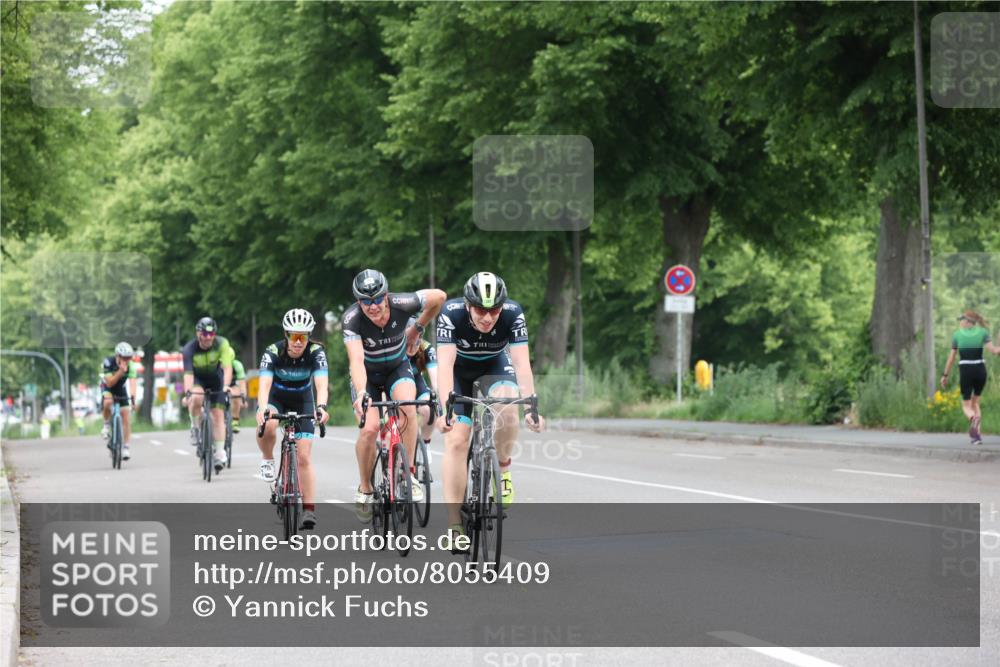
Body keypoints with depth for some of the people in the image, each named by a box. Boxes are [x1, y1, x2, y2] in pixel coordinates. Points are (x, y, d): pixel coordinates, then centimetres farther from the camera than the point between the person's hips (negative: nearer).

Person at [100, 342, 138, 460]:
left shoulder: (130, 365, -23)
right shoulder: (108, 362, -29)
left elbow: (132, 382, -33)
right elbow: (109, 383, -32)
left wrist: (132, 397, -48)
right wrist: (120, 371, -45)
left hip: (121, 389, 2)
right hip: (107, 388, -2)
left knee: (126, 417, -8)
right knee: (107, 402, -37)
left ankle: (126, 447, 0)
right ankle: (107, 425, -11)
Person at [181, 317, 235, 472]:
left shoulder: (222, 344, -27)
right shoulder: (189, 349, -29)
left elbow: (227, 367, -36)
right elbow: (188, 373, -37)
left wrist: (226, 386, -53)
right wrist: (188, 392, -54)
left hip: (215, 377, 1)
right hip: (197, 378, -1)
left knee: (218, 414, -8)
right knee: (197, 398, -35)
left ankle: (219, 453, -2)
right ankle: (195, 428, -10)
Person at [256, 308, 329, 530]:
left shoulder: (316, 352, -26)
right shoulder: (273, 352, -28)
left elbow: (322, 384, -38)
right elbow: (264, 384, -39)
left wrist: (320, 407, -58)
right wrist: (262, 410, -58)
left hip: (302, 400, 1)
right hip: (275, 397, -1)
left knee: (304, 456, -8)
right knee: (267, 426, -35)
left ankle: (309, 510, -3)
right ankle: (267, 460, -5)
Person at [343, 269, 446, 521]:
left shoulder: (401, 304, -28)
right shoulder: (352, 318, -31)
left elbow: (439, 297, -10)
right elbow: (356, 360, -42)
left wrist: (417, 329, 0)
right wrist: (361, 393, -59)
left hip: (398, 368, 1)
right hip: (367, 375, -1)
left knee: (406, 405, -31)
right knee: (369, 428, -21)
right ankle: (364, 489, 3)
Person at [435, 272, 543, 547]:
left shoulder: (513, 314, -29)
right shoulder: (451, 314, -32)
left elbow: (522, 363, -32)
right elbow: (445, 364, -38)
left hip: (494, 366, 1)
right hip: (458, 369, -1)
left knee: (507, 406, -33)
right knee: (456, 439, -14)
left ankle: (502, 467, -6)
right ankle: (454, 525, -9)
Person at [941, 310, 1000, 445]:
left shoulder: (957, 335, 1)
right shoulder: (983, 332, 2)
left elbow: (951, 358, 2)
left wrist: (945, 375, 10)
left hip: (965, 372, -2)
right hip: (980, 370, 2)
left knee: (966, 405, 8)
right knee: (975, 402, 20)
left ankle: (974, 418, -29)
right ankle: (977, 434, 6)